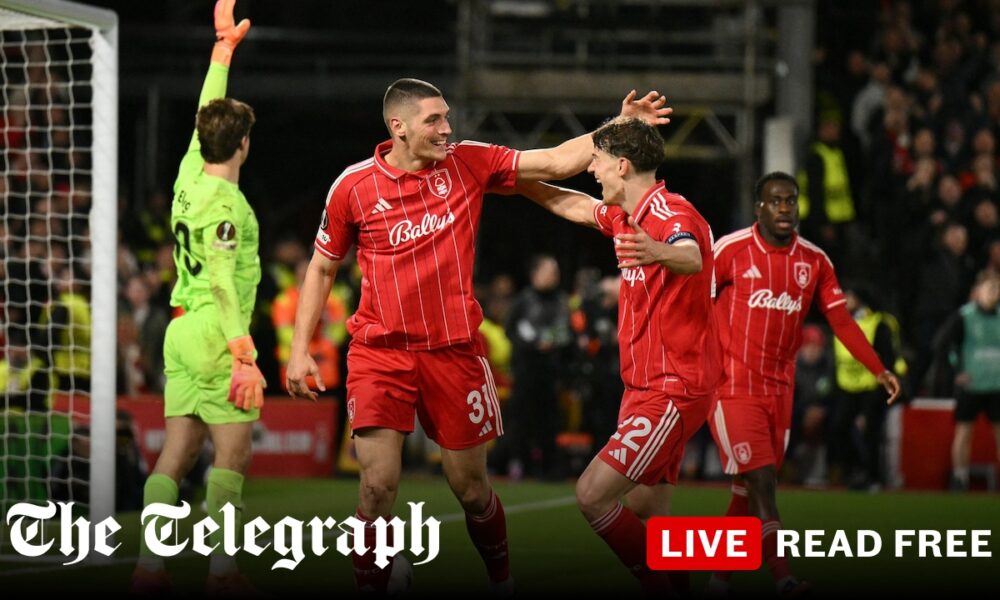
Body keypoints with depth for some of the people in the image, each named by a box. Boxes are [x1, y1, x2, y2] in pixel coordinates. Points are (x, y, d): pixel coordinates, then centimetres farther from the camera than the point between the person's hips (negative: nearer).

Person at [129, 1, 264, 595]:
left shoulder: (191, 176, 10)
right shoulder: (223, 203, -13)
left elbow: (206, 112, 26)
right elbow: (223, 283, -21)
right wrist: (245, 356, -26)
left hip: (183, 329, 9)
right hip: (216, 330, -9)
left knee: (178, 451, 6)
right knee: (234, 452, -7)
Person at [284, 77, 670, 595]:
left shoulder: (469, 163, 0)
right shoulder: (353, 186, -3)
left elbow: (557, 163, 0)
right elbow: (322, 267, 7)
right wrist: (300, 349, 2)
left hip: (454, 352, 2)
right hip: (380, 353, -1)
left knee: (471, 487, 9)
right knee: (378, 484, -14)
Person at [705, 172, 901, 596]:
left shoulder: (814, 261, 6)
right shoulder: (730, 250, -7)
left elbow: (841, 320, 8)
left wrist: (878, 370, 2)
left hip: (779, 388, 5)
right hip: (732, 384, -5)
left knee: (749, 489, 7)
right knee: (761, 480, -15)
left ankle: (719, 573, 20)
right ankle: (782, 575, -21)